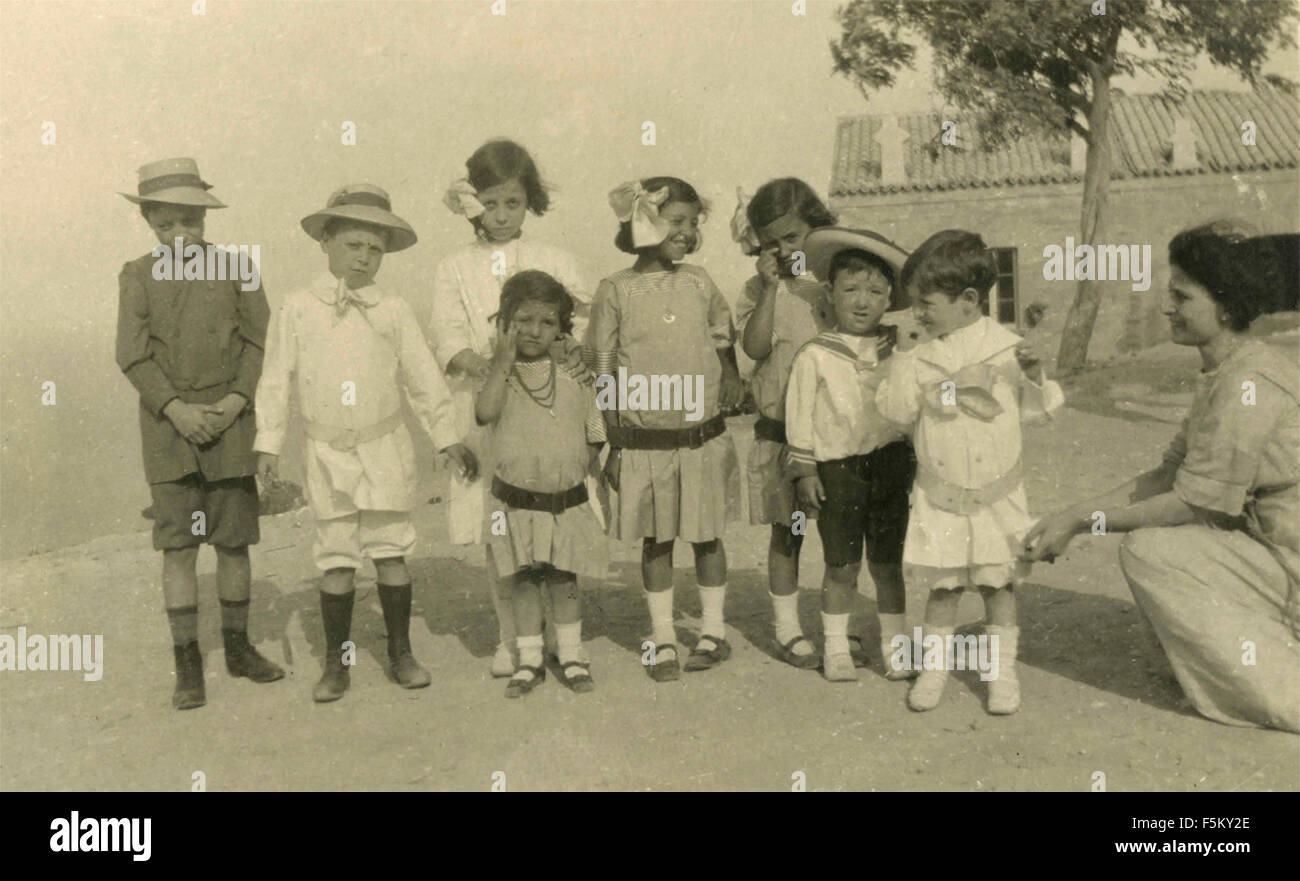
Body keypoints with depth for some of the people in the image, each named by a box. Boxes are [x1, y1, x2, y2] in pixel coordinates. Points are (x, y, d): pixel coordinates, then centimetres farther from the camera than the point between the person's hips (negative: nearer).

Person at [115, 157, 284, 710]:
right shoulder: (137, 278, 4)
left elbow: (259, 340, 4)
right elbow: (132, 355, -1)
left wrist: (236, 400, -9)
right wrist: (176, 408, -12)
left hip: (229, 420, 1)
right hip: (168, 424, -1)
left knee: (234, 540, 6)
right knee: (178, 545, -3)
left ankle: (237, 646, 21)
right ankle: (187, 664, 4)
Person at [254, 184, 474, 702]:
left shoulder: (392, 311, 1)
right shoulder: (298, 309, -1)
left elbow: (423, 378, 6)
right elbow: (277, 378, 2)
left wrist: (447, 439, 6)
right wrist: (268, 444, -1)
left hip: (385, 449, 1)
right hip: (327, 452, 0)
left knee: (390, 553, 5)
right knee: (336, 559, 4)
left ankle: (401, 654, 17)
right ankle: (336, 663, 15)